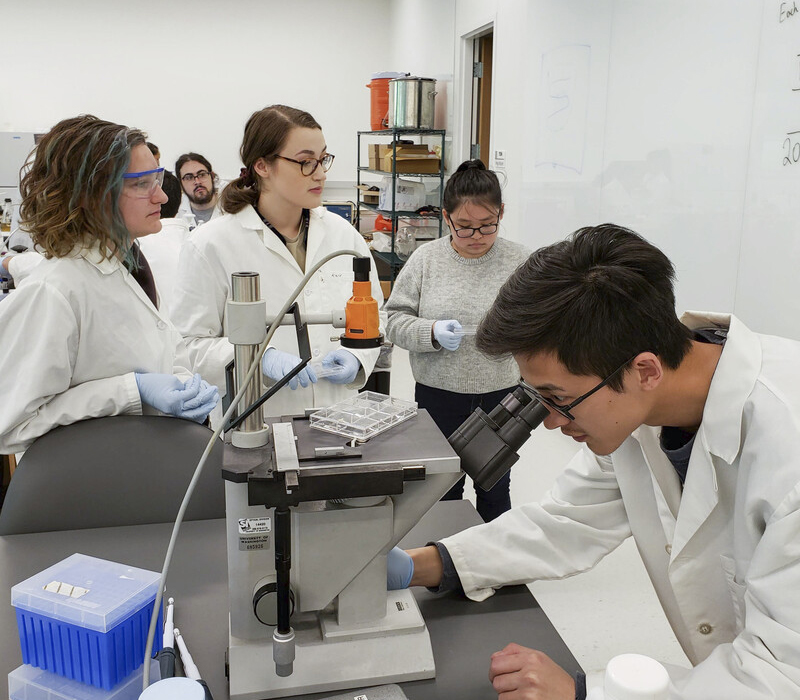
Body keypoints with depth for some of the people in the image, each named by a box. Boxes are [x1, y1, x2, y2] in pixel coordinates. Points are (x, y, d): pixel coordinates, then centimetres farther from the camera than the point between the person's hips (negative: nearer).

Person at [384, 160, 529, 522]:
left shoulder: (520, 260, -4)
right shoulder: (426, 258, -5)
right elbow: (395, 320, -3)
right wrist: (432, 333, -21)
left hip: (501, 397, 0)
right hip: (439, 396, 0)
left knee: (495, 488, 18)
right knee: (443, 489, 15)